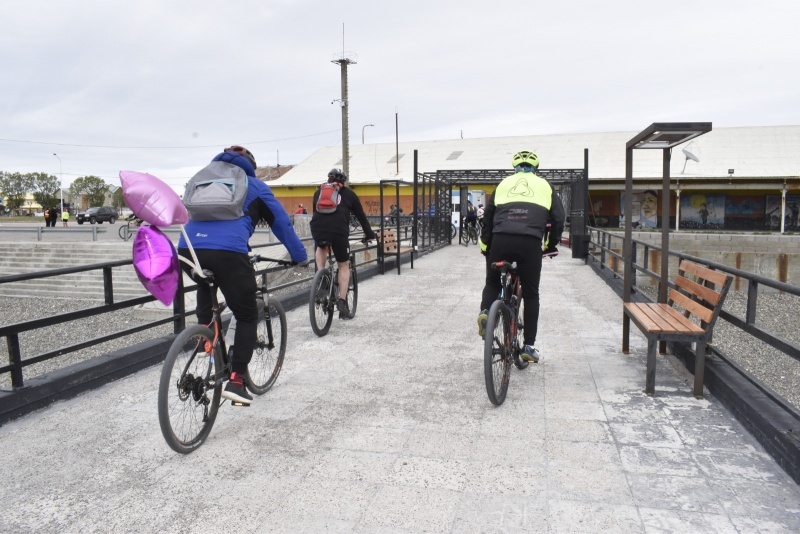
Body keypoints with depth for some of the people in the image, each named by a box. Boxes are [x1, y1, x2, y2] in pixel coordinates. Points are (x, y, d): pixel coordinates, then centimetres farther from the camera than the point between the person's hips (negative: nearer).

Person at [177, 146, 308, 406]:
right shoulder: (255, 185, 19)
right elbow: (282, 223, 19)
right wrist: (300, 257, 28)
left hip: (188, 249, 5)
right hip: (228, 253, -5)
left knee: (205, 285, 38)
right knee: (247, 317, 11)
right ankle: (236, 381, 3)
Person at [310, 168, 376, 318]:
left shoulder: (319, 192, 26)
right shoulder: (348, 194, 20)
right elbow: (361, 215, 23)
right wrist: (369, 234, 33)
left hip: (318, 229, 2)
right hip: (339, 232, -2)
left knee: (321, 248, 37)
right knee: (344, 265, 15)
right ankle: (342, 301, 6)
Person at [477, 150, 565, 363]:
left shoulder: (504, 183, 23)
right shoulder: (544, 185, 21)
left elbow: (488, 216, 18)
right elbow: (558, 218, 15)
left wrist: (485, 245, 25)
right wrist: (552, 245, 27)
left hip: (501, 240, 1)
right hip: (530, 243, -1)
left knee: (492, 282, 23)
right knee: (530, 294, 12)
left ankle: (485, 312, -7)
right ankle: (529, 346, 13)